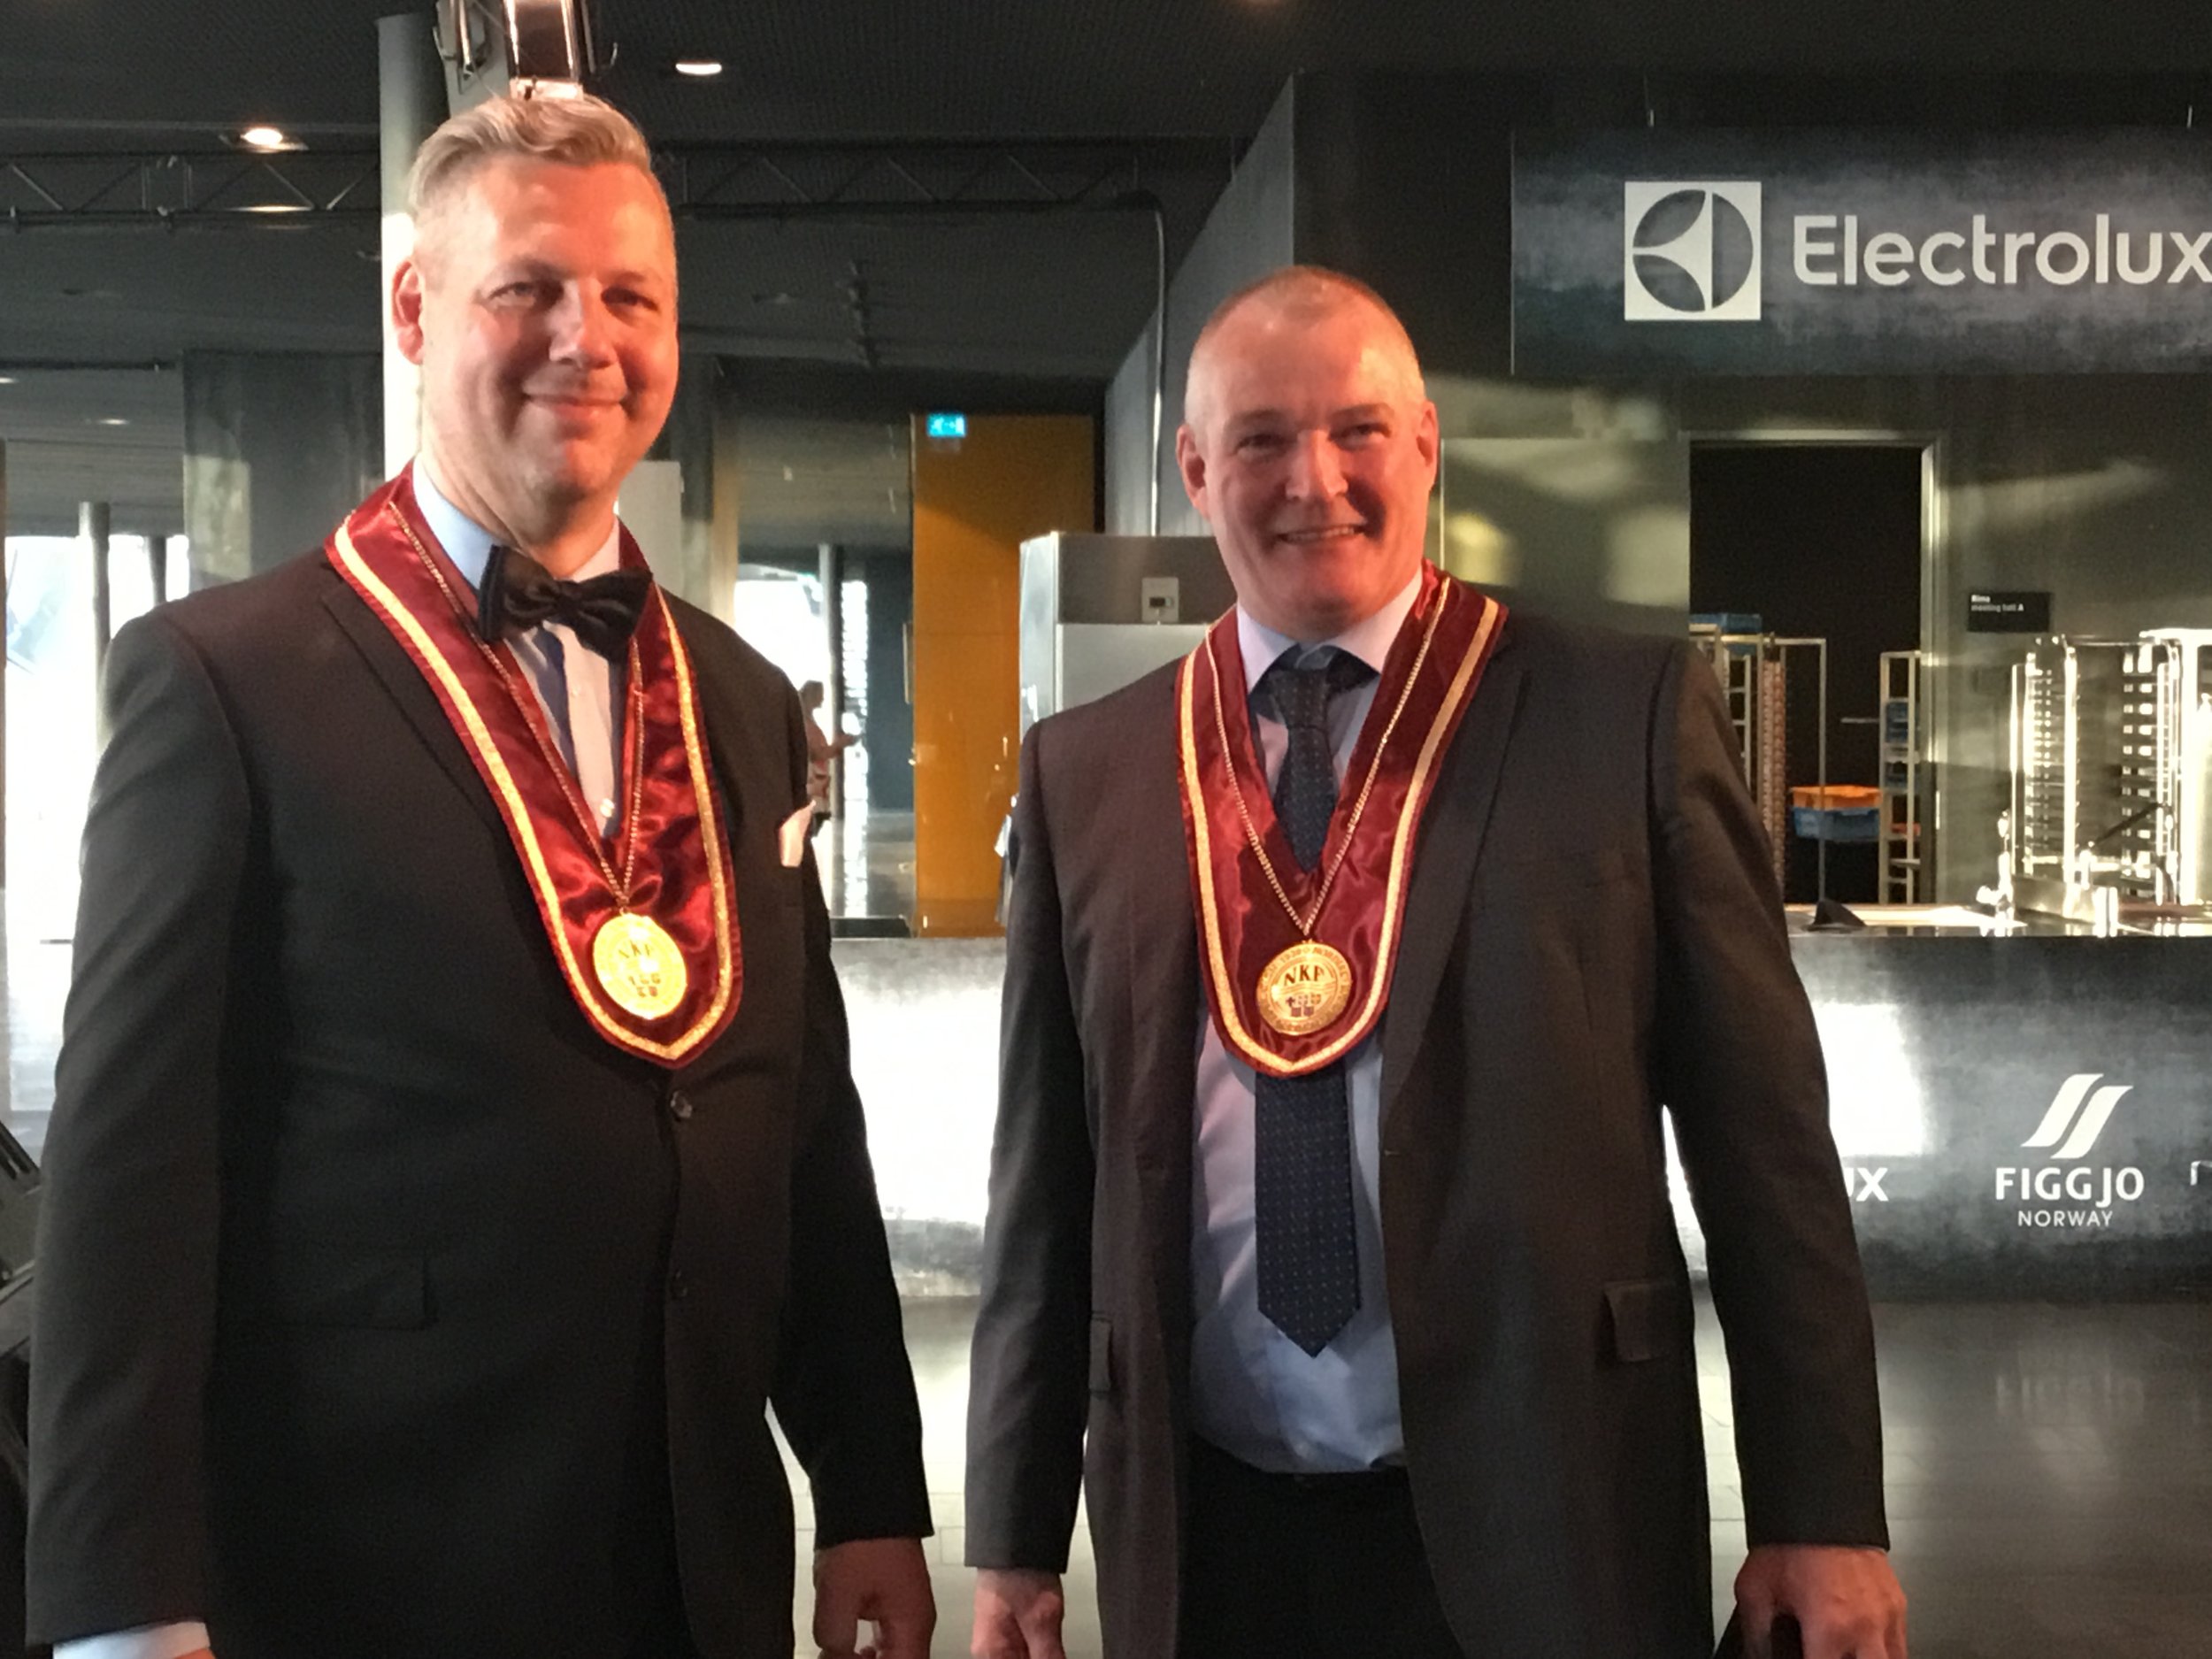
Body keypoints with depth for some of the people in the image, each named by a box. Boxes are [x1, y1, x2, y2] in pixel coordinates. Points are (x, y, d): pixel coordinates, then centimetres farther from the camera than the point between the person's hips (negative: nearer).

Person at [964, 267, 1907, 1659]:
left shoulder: (1630, 709, -3)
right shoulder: (1082, 772, 4)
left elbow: (1762, 1133, -3)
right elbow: (1049, 1174, 7)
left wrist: (1824, 1510, -3)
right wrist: (1017, 1531, 8)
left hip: (1541, 1528, -2)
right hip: (1205, 1541, 3)